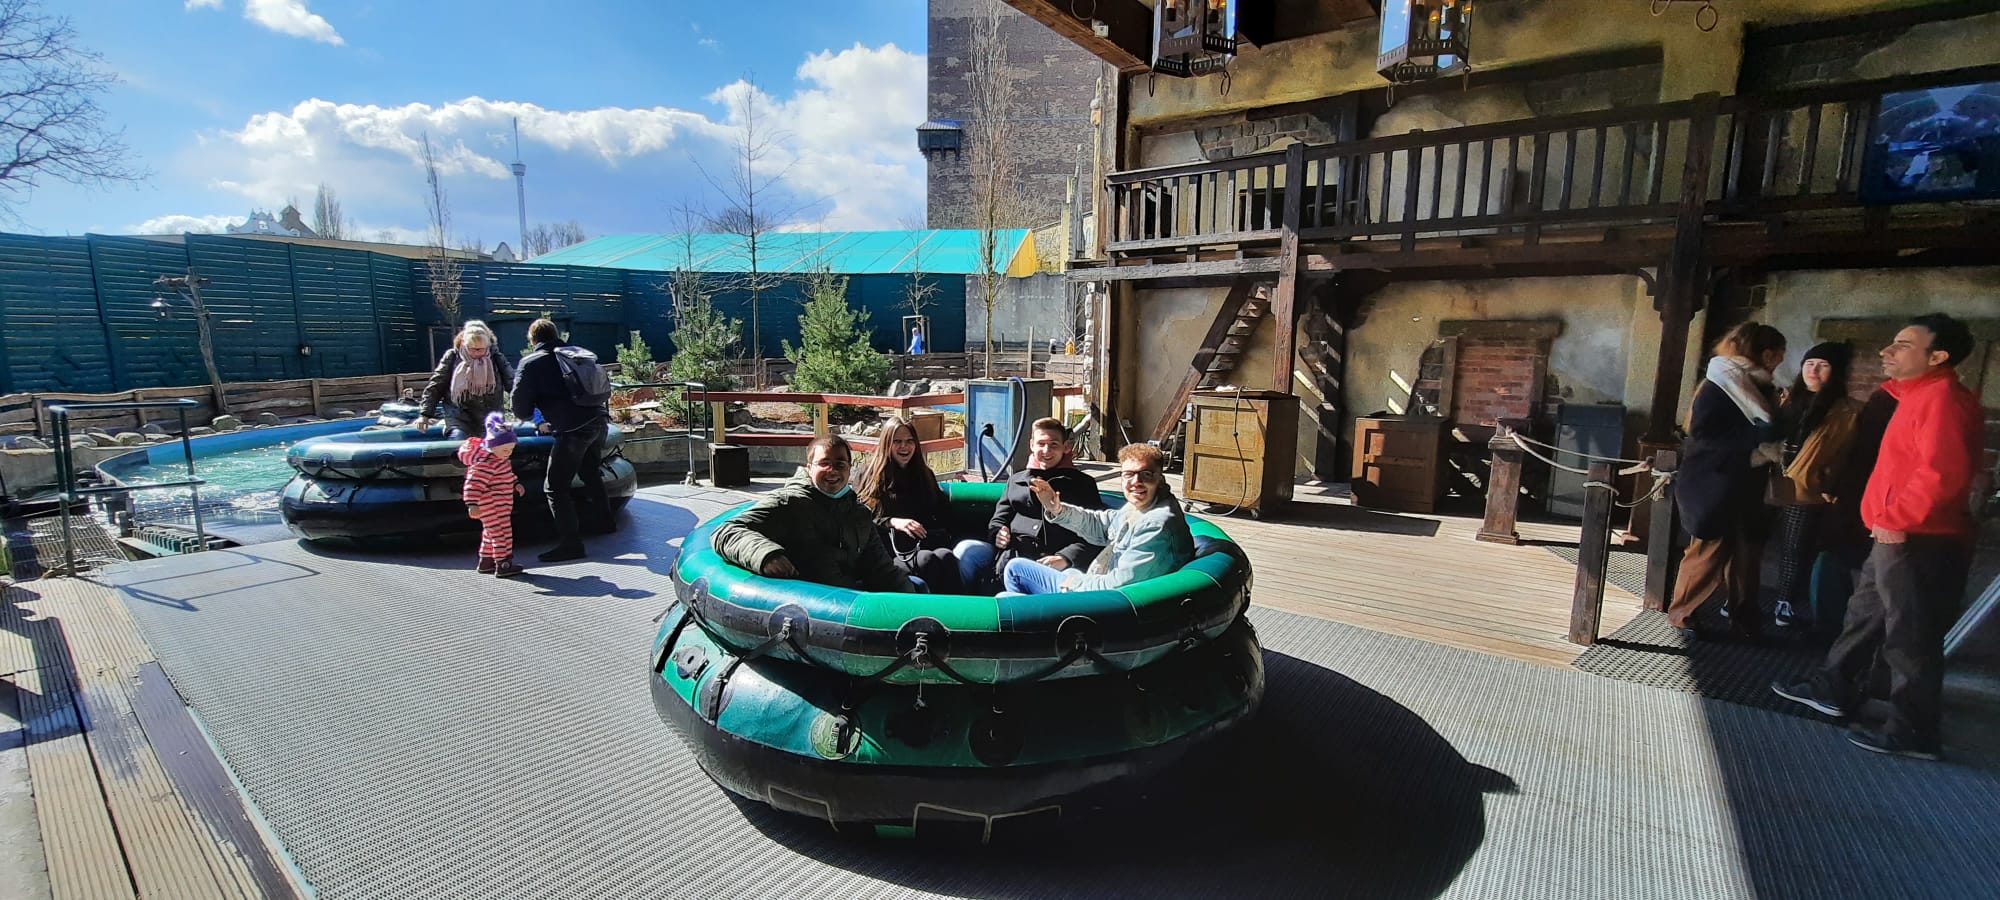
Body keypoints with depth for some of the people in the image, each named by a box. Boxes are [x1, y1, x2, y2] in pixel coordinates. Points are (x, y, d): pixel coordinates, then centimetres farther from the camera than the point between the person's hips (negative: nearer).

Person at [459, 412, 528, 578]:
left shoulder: (502, 460, 9)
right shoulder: (485, 464, -23)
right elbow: (473, 484, -28)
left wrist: (516, 483, 19)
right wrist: (472, 504, -32)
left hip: (501, 506, 11)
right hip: (490, 507, -11)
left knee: (491, 533, 20)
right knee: (501, 533, -9)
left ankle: (486, 561, 32)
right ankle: (503, 565, -6)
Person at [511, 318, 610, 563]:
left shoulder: (530, 363, 0)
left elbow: (520, 408, 0)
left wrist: (534, 419, 25)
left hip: (573, 430, -7)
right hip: (598, 420, 7)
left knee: (556, 488, 1)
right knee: (591, 473, 29)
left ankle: (571, 543, -2)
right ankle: (605, 521, 40)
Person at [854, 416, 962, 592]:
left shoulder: (924, 474, 29)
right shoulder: (870, 473, 16)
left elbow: (943, 511, 27)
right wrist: (893, 522, -9)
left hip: (927, 542, 3)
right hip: (893, 549, -3)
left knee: (946, 556, -34)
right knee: (927, 559, -37)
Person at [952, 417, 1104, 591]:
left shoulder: (1082, 484, 16)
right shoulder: (1016, 480, 29)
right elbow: (999, 519, 28)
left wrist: (1065, 558, -13)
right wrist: (997, 533, 2)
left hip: (1046, 561, -4)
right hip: (1009, 552, 4)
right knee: (965, 550, -25)